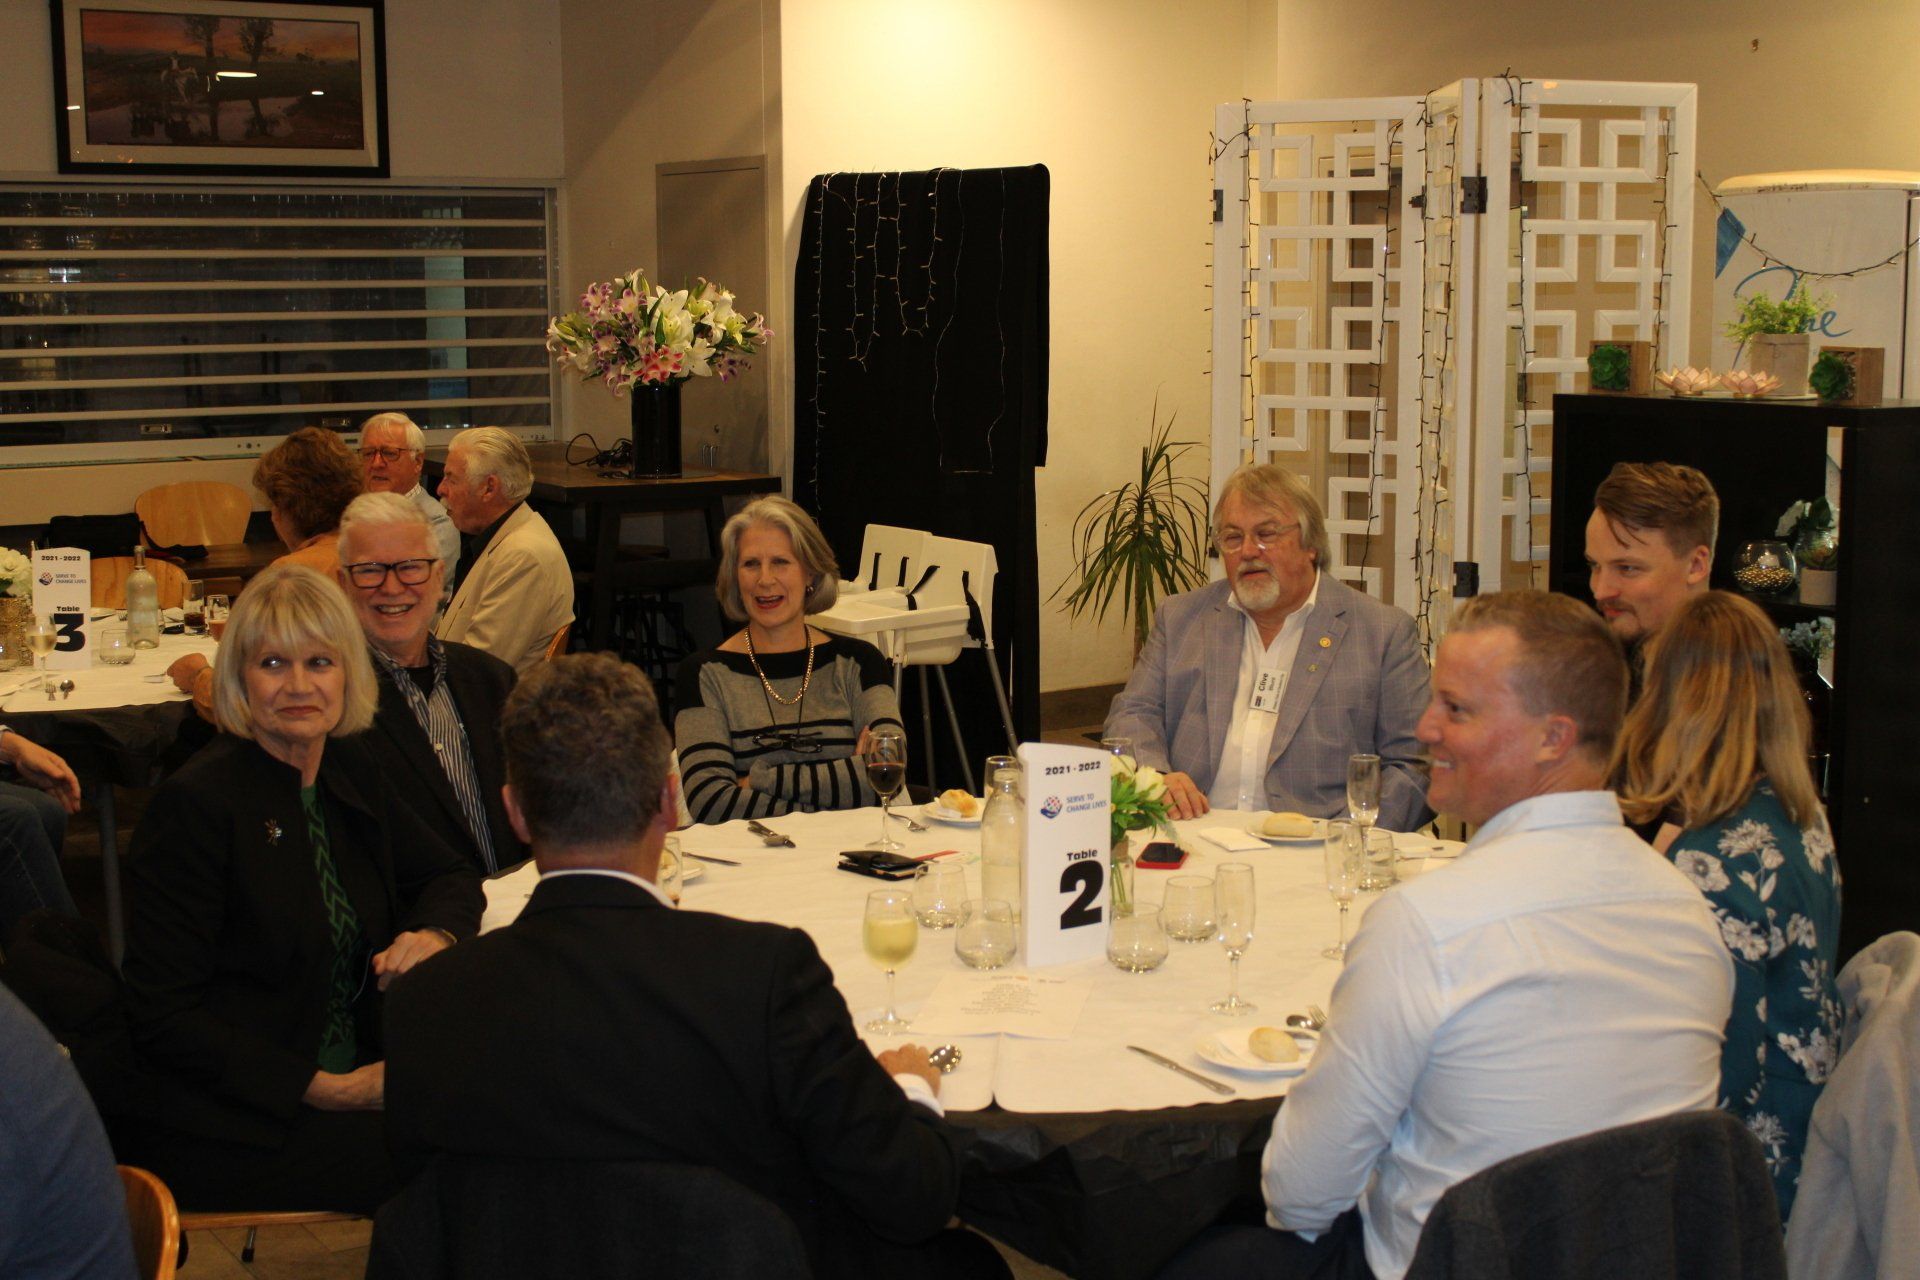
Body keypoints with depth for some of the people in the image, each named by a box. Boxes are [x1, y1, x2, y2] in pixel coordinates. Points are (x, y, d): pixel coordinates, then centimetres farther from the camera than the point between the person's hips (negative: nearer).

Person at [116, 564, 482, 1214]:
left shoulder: (351, 778, 8)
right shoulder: (195, 806, -12)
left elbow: (450, 876, 21)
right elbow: (162, 1014, -13)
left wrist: (434, 935, -4)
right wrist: (324, 1091, -18)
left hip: (351, 1080, 7)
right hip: (220, 1127, -7)